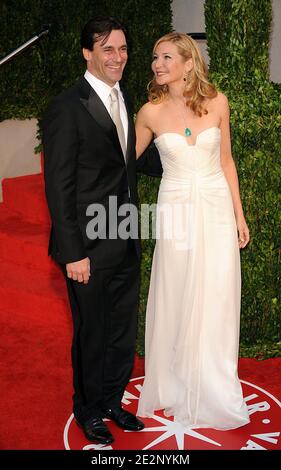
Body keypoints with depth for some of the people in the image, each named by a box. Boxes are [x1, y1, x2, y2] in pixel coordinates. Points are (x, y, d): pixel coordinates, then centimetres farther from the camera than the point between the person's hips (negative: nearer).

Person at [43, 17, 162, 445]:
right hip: (91, 248, -7)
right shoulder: (67, 108, -14)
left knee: (123, 329, 19)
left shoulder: (124, 101, 9)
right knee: (92, 333, 10)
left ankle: (112, 400, 40)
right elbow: (58, 187, -16)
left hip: (126, 244, 7)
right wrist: (73, 253, -17)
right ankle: (89, 410, 34)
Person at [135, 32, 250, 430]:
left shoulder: (217, 103, -1)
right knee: (177, 303, 6)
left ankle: (215, 393, 26)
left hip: (217, 210, 1)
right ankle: (177, 388, 27)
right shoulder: (151, 112, -3)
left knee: (217, 304, 7)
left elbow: (226, 161, 6)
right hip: (177, 213, -1)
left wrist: (239, 215, 6)